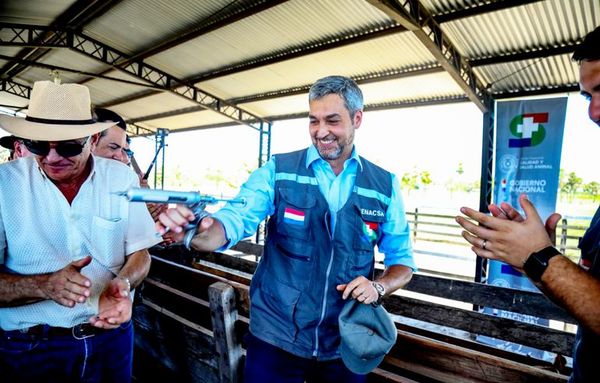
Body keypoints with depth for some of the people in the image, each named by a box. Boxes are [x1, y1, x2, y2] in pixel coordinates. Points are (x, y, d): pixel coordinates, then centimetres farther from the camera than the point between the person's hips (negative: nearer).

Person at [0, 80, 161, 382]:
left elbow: (139, 253, -2)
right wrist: (45, 285, -29)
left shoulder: (122, 178, -6)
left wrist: (122, 284, -21)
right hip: (29, 346, -1)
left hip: (112, 332, 2)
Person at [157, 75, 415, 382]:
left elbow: (402, 261, 4)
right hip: (275, 339, -1)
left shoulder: (385, 185, -2)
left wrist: (379, 286, -16)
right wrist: (196, 232, -40)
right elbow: (234, 220, -18)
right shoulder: (278, 171, -7)